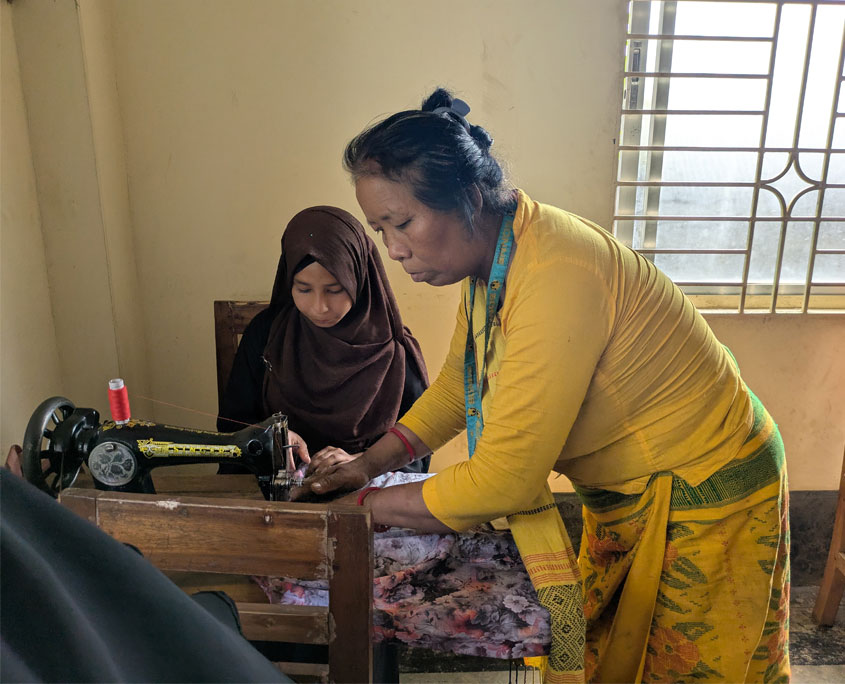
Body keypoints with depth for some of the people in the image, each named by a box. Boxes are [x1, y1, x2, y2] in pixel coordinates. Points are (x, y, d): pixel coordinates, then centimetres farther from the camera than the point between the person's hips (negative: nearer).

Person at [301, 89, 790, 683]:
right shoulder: (490, 256, -5)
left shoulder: (554, 277, -35)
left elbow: (503, 479, -32)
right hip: (626, 494, 8)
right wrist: (371, 462, -2)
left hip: (705, 499, -8)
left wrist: (365, 508, -19)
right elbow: (458, 383, 8)